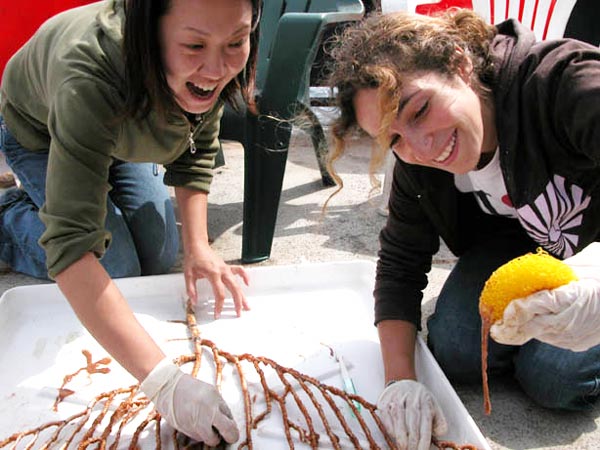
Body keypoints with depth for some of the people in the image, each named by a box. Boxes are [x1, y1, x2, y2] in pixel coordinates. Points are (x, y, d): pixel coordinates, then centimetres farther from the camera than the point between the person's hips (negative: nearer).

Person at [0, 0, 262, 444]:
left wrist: (197, 246, -22)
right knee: (118, 271, -9)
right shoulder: (89, 77, -48)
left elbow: (196, 152, -10)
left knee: (161, 257, 5)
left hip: (114, 130, 5)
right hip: (39, 137, -5)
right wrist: (164, 381, -58)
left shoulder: (209, 73, -30)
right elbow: (72, 245, -52)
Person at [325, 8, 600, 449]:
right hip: (519, 242, 4)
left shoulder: (564, 80, -35)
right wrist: (400, 378, -23)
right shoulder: (416, 164, -16)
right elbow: (399, 264, -12)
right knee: (454, 353, -12)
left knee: (557, 378, -19)